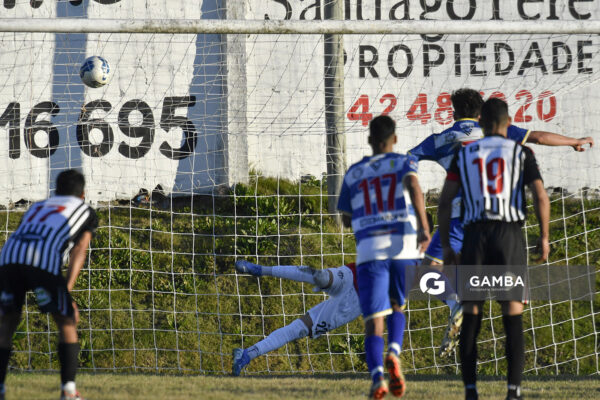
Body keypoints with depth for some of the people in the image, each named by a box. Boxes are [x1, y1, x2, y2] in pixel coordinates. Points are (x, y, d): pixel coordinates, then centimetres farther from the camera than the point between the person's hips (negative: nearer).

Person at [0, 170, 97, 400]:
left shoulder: (37, 207, 40)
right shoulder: (86, 212, 28)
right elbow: (79, 251, 12)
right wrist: (67, 291, 2)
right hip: (44, 261, -4)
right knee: (67, 324, 12)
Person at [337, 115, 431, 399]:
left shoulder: (354, 173, 16)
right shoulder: (403, 163, 10)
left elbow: (346, 219, 23)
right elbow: (413, 185, -13)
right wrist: (424, 227, -21)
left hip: (369, 249, 0)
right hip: (404, 246, 0)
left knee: (374, 319, -2)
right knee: (397, 306, 23)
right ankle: (394, 354, -5)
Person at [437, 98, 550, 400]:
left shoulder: (464, 155, 12)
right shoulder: (521, 153, 7)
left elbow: (445, 202, 7)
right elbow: (541, 198, -1)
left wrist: (445, 245, 13)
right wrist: (544, 237, 10)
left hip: (475, 235, 1)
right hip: (510, 234, -1)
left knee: (471, 315, 5)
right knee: (513, 315, 1)